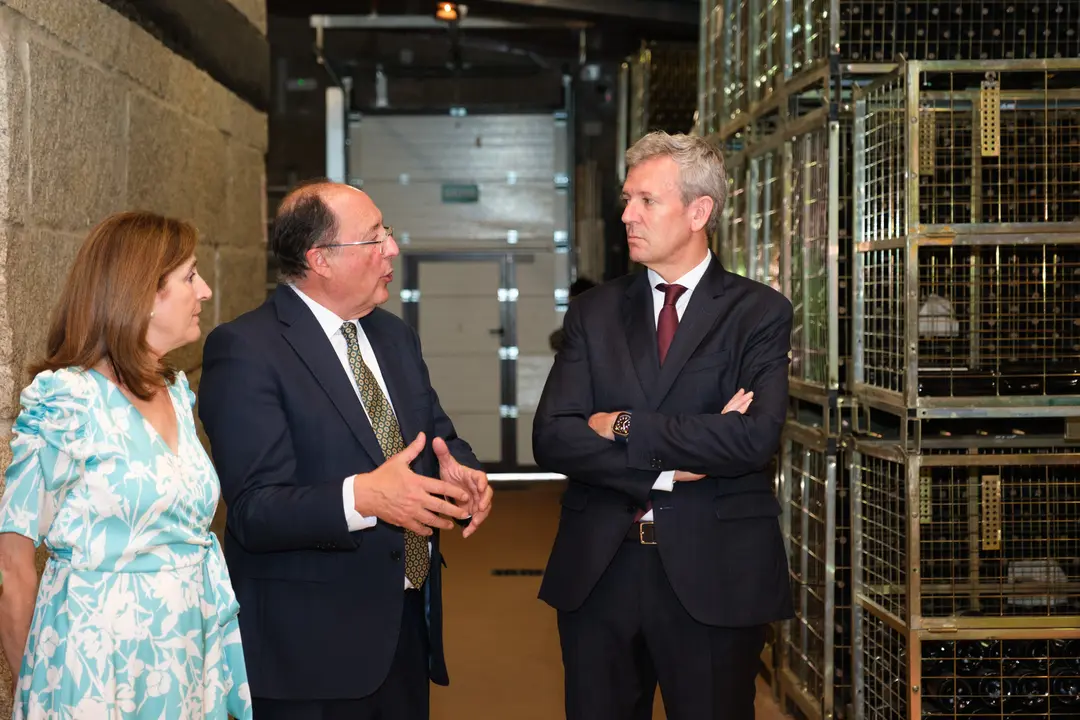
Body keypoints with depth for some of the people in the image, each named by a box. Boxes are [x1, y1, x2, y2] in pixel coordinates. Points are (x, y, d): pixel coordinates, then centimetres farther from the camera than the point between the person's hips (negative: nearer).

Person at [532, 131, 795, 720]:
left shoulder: (759, 312, -1)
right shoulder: (594, 312, 8)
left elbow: (755, 437, -17)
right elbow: (550, 438, -3)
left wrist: (624, 427, -12)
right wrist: (668, 465, -14)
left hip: (714, 575, -3)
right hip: (598, 570, 3)